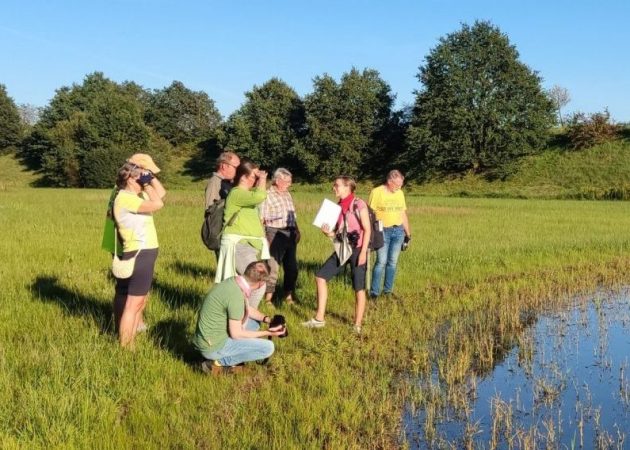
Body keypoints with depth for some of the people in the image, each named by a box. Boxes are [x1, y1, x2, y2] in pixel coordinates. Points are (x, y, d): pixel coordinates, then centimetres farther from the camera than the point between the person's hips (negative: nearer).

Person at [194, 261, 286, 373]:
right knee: (268, 347, -10)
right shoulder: (236, 296, -27)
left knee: (254, 322, 22)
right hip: (213, 347, -9)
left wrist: (267, 319, 5)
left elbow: (248, 309, 18)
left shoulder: (233, 282, 1)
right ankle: (219, 361, -4)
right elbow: (236, 334, -20)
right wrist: (267, 333, -12)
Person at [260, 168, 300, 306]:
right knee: (273, 267, -7)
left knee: (291, 267, 10)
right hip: (275, 234, -7)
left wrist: (297, 230, 13)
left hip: (290, 234, 7)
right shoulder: (267, 195, -7)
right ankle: (268, 298, 1)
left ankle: (288, 296, 22)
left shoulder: (287, 194, 15)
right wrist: (263, 237, -17)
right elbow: (262, 218, -10)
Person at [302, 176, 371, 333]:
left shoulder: (359, 204, -11)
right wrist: (329, 232, -7)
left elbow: (367, 230, -12)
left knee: (359, 288, -1)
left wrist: (363, 252, -17)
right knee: (320, 276, 3)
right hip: (342, 249, 8)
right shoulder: (338, 207, 9)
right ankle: (319, 319, 10)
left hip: (357, 249, -7)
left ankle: (357, 326, 12)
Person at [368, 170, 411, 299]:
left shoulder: (400, 193, 10)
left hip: (398, 231, 5)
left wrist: (408, 233, 18)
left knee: (393, 262, 6)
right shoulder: (376, 192, -6)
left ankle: (388, 290, 15)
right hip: (383, 231, -5)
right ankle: (374, 292, 0)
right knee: (381, 261, -8)